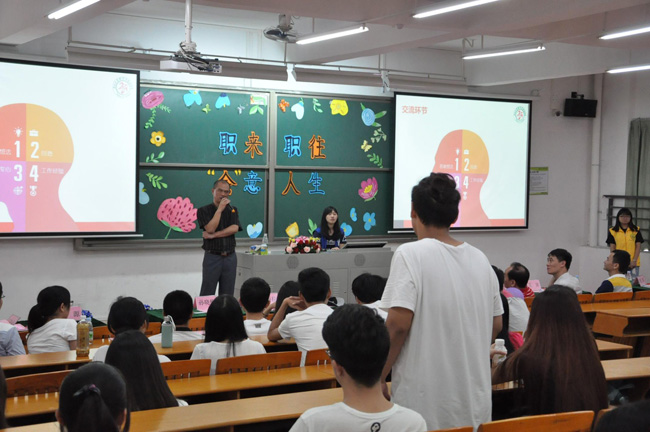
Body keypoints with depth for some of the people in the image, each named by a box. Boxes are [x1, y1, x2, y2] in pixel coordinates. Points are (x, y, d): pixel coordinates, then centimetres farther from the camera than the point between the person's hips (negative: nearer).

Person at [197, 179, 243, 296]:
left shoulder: (232, 210, 11)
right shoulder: (204, 211, 2)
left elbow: (234, 228, -6)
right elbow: (210, 228, -14)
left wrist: (214, 235, -12)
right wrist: (220, 209, -11)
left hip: (230, 257, 3)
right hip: (212, 256, -3)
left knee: (227, 295, 4)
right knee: (207, 294, -3)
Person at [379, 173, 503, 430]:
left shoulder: (411, 254, -12)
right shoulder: (480, 259, 6)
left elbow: (398, 325, -19)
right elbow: (495, 327, 11)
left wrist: (378, 377, -7)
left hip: (426, 403, -5)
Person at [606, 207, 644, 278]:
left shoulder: (636, 230, 8)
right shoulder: (612, 231, 6)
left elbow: (638, 246, 5)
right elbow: (612, 248, 5)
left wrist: (634, 260, -6)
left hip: (633, 264, 0)